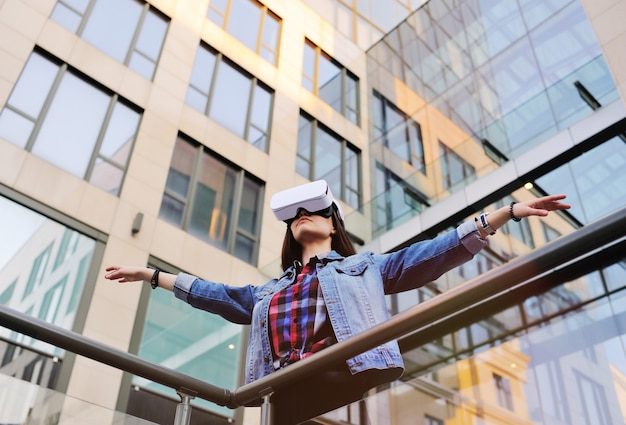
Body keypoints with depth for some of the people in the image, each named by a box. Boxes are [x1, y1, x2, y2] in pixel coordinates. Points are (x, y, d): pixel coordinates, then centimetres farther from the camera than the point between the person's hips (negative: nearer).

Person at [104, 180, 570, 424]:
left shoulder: (364, 266, 19)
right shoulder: (268, 291, 32)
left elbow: (435, 252, 13)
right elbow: (217, 295, 38)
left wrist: (509, 212, 8)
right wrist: (154, 275, 41)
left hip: (351, 382, -4)